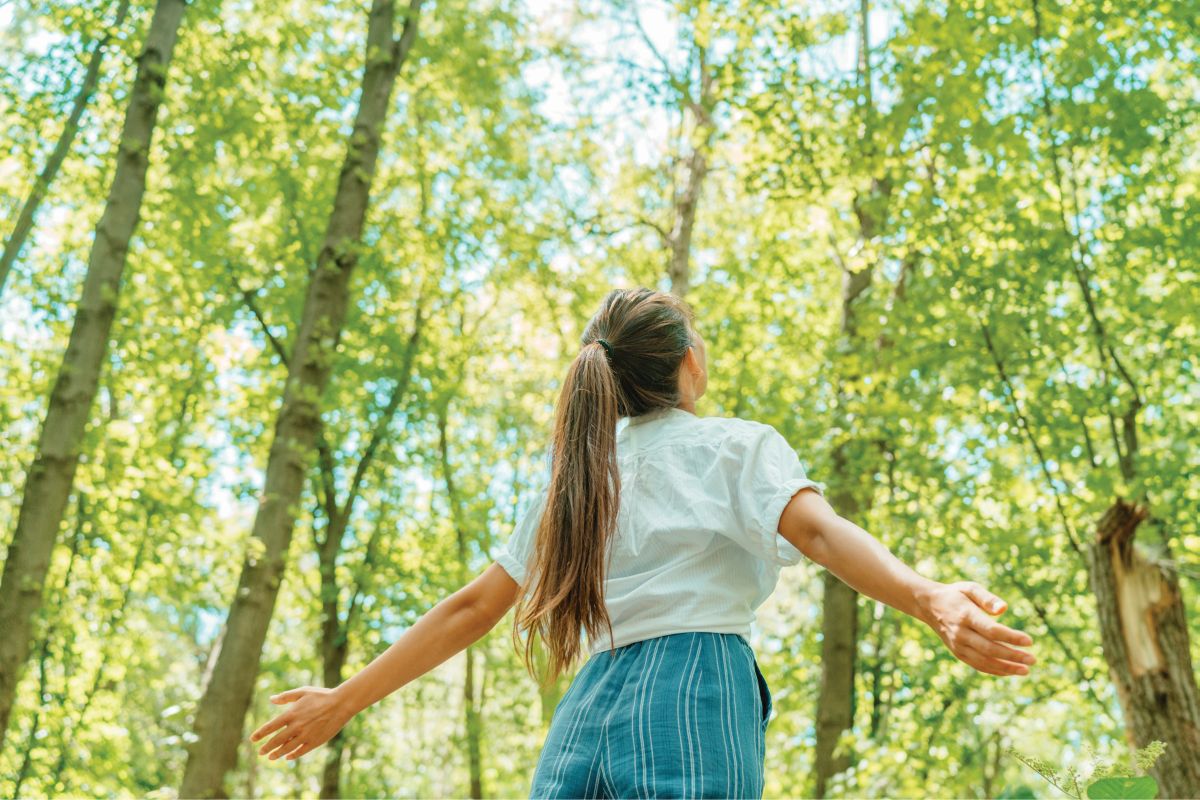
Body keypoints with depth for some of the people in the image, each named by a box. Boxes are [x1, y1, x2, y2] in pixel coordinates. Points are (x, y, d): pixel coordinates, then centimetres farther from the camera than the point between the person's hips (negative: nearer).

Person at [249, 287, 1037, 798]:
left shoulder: (581, 471, 20)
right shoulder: (737, 446, 7)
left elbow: (472, 608, 18)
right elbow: (816, 530, -14)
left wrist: (345, 699, 27)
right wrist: (932, 600, -30)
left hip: (585, 718, 6)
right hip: (694, 702, -5)